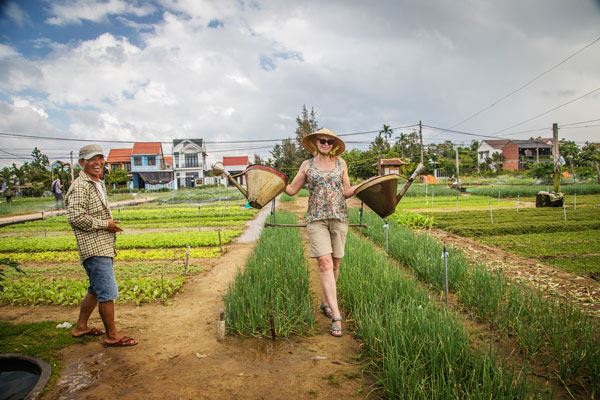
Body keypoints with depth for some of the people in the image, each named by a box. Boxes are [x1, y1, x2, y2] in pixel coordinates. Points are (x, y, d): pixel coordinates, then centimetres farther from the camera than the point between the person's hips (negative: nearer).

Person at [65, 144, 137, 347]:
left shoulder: (98, 184, 17)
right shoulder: (80, 186, -14)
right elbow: (75, 217, -24)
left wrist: (110, 224, 14)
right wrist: (105, 224, -17)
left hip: (104, 247, 10)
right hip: (95, 248, -10)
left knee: (96, 290, 20)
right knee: (108, 292, -4)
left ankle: (81, 327, 34)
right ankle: (112, 335, 7)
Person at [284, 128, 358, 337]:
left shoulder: (340, 163, 12)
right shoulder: (307, 165, 9)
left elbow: (346, 192, 13)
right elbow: (292, 189, 10)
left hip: (339, 217, 2)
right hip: (316, 218, -2)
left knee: (335, 263, 6)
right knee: (325, 263, -12)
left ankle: (325, 302, 28)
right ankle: (336, 315, -12)